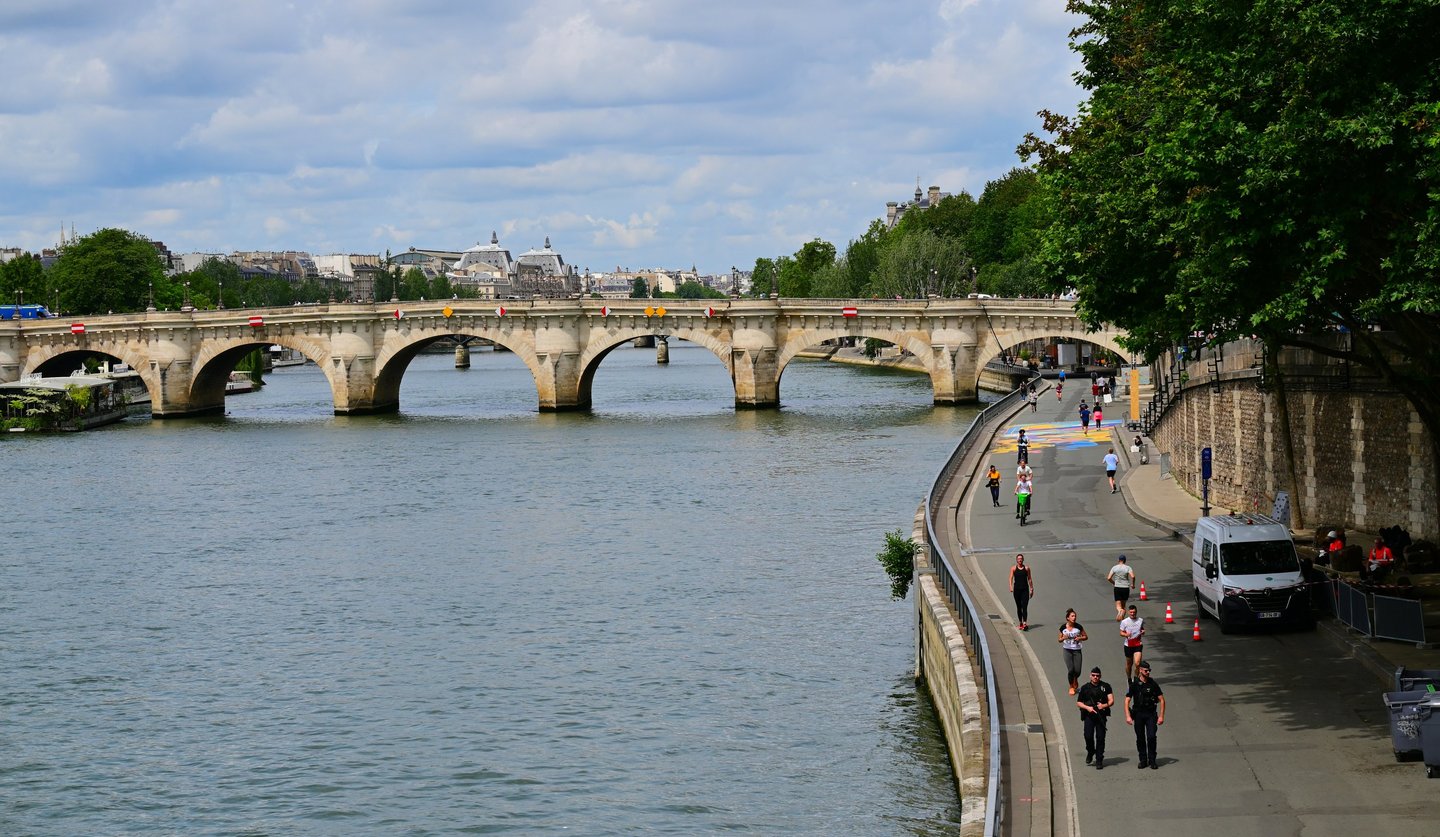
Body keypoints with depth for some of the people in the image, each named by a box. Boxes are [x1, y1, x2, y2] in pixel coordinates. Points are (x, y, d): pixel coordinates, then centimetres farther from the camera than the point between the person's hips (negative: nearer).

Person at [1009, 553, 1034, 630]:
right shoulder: (1013, 568, 3)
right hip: (1017, 589, 1)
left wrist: (1031, 589, 9)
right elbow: (1011, 578, -5)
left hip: (1025, 589, -1)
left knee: (1024, 607, -12)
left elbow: (1029, 579, 10)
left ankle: (1025, 623, -22)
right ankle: (1020, 623, 19)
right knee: (1019, 607, 9)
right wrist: (1011, 587, -19)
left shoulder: (1026, 568, 5)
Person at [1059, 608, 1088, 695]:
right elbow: (1060, 640, 5)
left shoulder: (1078, 626, -6)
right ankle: (1071, 687, 15)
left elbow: (1086, 637, 5)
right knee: (1071, 669, -9)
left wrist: (1080, 638, -15)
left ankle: (1075, 680, 35)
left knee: (1077, 671, -2)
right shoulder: (1063, 627, -5)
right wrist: (1063, 638, -17)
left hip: (1077, 650, 0)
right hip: (1067, 650, 0)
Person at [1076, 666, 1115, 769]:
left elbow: (1111, 701, 2)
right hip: (1089, 715, 0)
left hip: (1101, 715, 0)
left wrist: (1104, 705, -18)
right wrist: (1087, 708, -7)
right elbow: (1078, 703, 11)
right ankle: (1090, 752, 17)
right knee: (1088, 736, -12)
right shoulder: (1085, 688, 9)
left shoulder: (1105, 686, 7)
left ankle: (1099, 760, 4)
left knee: (1100, 737, -3)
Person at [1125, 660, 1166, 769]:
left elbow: (1162, 700, 4)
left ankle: (1152, 761, -2)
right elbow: (1127, 701, 0)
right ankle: (1143, 760, 16)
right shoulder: (1134, 685, 1)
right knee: (1140, 739, 4)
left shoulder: (1153, 684, 2)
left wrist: (1161, 716, -3)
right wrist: (1128, 716, -11)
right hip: (1138, 714, 1)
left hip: (1151, 714, -1)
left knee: (1151, 737, -10)